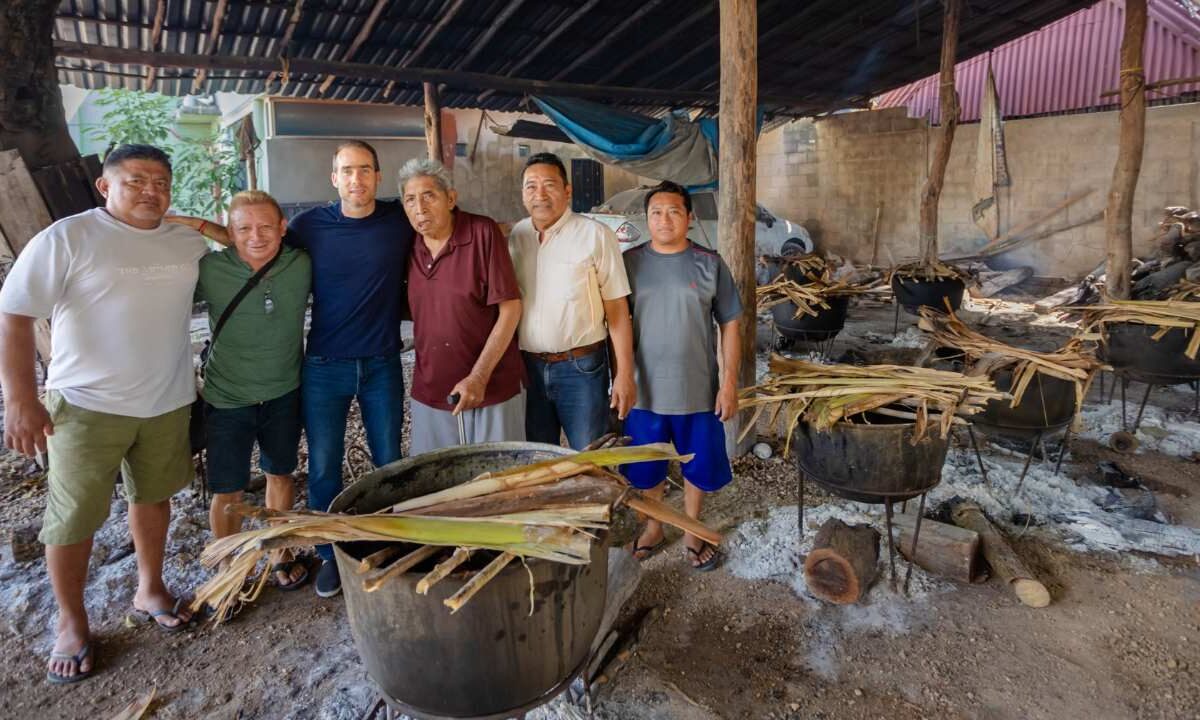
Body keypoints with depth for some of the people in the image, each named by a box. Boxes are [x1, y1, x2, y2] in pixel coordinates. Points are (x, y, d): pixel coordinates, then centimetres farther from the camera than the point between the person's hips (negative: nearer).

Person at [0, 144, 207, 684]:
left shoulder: (190, 243, 3)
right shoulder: (67, 239, -10)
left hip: (168, 403, 4)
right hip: (87, 406, -4)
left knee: (153, 497, 18)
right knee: (74, 517, 5)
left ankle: (150, 591, 38)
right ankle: (71, 624, 24)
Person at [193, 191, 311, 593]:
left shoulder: (302, 265, -12)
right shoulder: (209, 270, -17)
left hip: (283, 396, 2)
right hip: (227, 401, -2)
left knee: (280, 476, 18)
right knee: (228, 494, 8)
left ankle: (281, 553, 39)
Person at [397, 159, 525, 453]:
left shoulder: (483, 233, -11)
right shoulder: (410, 245, 4)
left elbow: (510, 308, -13)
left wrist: (479, 377, -16)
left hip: (491, 391, -4)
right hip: (428, 395, 5)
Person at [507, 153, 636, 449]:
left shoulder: (595, 235, -8)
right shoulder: (515, 236, 5)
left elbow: (617, 310, -8)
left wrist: (624, 374, -10)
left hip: (581, 368, -4)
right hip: (528, 367, 4)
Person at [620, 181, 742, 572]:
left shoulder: (709, 264, -4)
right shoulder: (629, 263, -1)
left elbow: (730, 325, -2)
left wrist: (729, 383, -6)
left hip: (697, 390, 0)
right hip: (643, 390, 1)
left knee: (698, 465, 13)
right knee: (646, 467, 15)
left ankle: (692, 531, 36)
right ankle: (653, 527, 39)